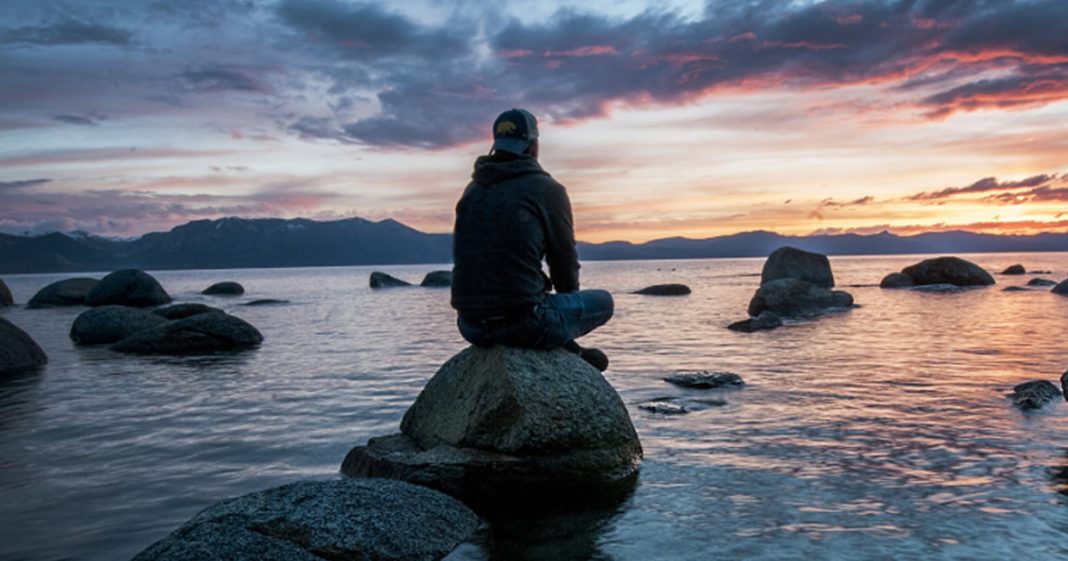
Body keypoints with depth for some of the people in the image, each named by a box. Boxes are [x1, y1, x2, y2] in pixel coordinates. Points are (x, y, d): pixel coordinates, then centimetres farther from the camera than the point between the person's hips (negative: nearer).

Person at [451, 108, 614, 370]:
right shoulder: (547, 189, -4)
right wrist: (568, 300, 24)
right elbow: (565, 260, 1)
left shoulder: (473, 189, 13)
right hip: (522, 323, -6)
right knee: (603, 301, 17)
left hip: (470, 326, 6)